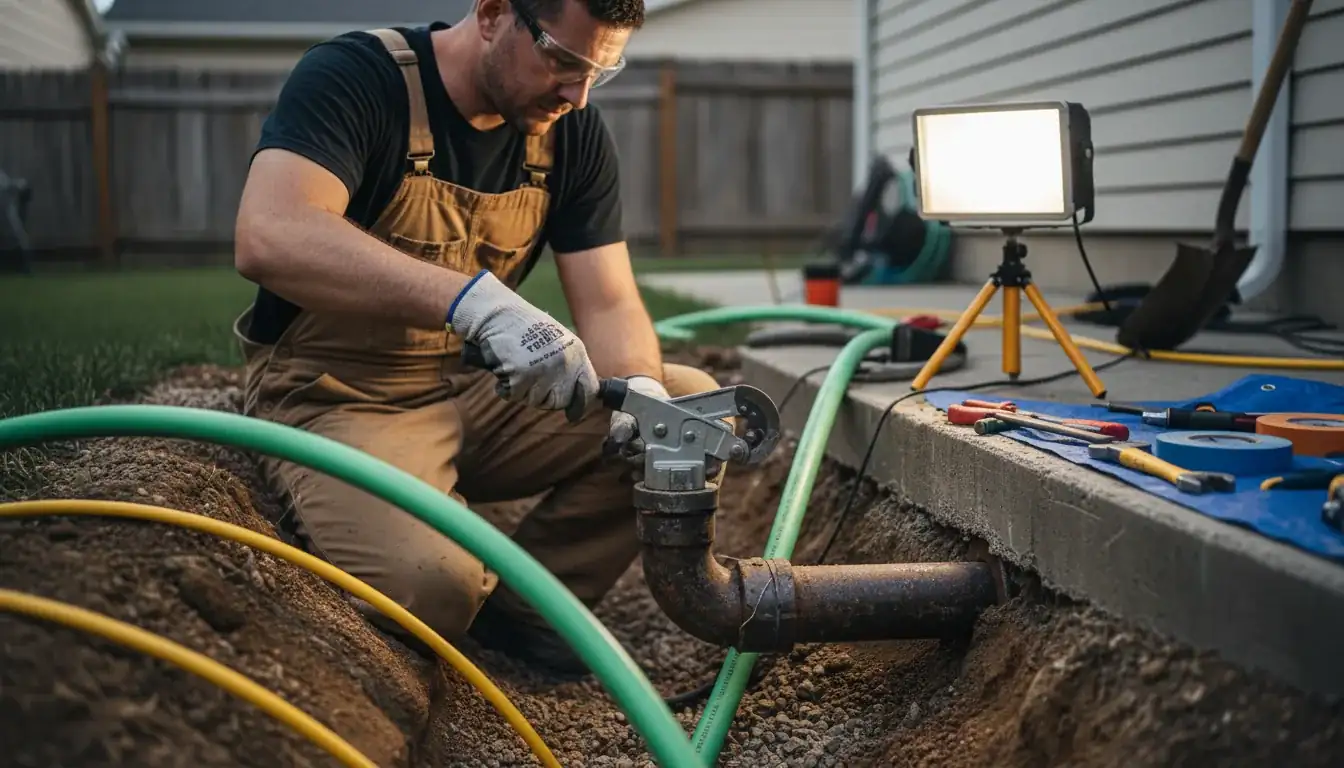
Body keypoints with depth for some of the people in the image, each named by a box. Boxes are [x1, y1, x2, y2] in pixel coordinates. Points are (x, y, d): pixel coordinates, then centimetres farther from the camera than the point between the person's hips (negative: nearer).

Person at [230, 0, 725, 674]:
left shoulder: (573, 133, 1)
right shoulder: (352, 79, -17)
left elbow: (608, 303, -1)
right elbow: (268, 239, -35)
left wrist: (639, 390, -24)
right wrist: (472, 298, -45)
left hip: (470, 391, 6)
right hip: (335, 398, -6)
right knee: (427, 582, -34)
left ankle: (519, 601, 0)